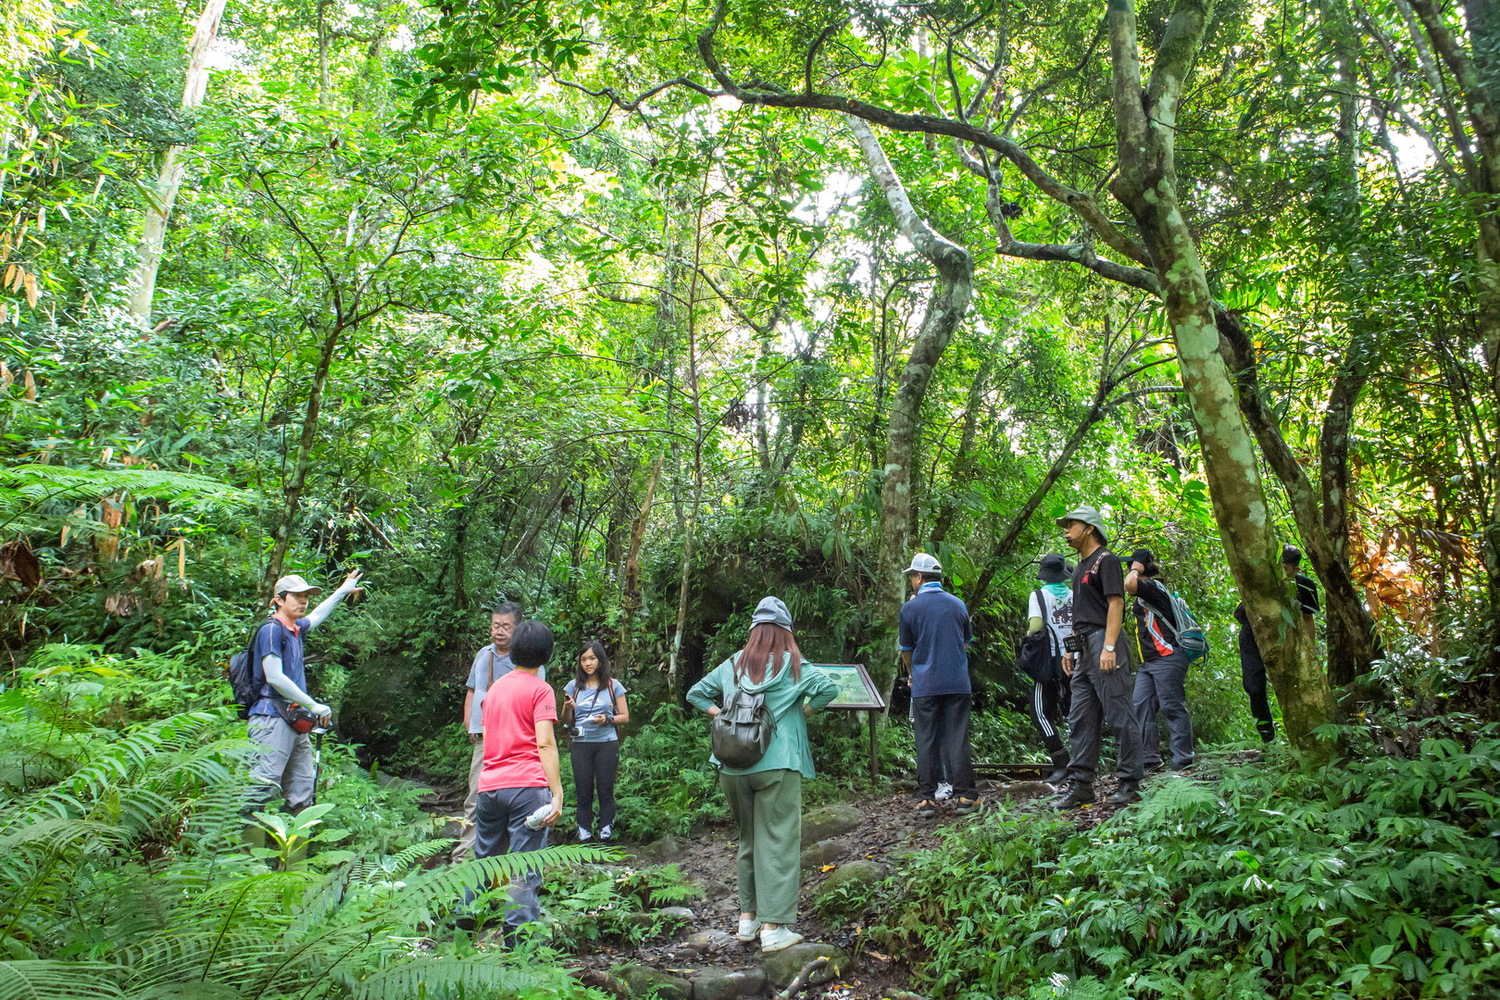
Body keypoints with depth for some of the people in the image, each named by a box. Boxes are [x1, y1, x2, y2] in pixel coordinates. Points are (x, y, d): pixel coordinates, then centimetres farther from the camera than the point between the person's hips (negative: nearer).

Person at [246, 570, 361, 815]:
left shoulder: (295, 629, 17)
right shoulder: (271, 629, -8)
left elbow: (316, 616, 41)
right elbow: (274, 677, -16)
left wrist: (343, 590, 51)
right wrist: (314, 706, -14)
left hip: (296, 721, 9)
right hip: (273, 719, -9)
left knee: (302, 800, 6)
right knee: (262, 791, -17)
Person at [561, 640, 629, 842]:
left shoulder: (613, 685, 3)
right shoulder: (573, 686, 7)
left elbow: (625, 717, 4)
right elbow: (566, 721, 11)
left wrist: (608, 719, -14)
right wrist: (567, 708, -11)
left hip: (607, 744, -1)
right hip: (581, 744, 1)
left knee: (606, 791, 2)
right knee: (583, 792, 4)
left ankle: (606, 834, 9)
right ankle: (584, 835, 10)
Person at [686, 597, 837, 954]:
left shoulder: (732, 665, 8)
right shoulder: (791, 665, -4)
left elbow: (696, 694, 13)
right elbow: (828, 688, -15)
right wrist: (806, 710, 0)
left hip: (733, 769, 5)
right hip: (777, 766, -4)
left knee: (748, 840, 18)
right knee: (778, 842, 1)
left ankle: (747, 917, 25)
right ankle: (774, 927, 1)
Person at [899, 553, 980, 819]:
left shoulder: (910, 608, -4)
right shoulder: (958, 605, 6)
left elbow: (906, 651, 6)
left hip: (925, 686, -2)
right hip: (958, 684, 2)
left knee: (926, 742, 4)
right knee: (957, 739, 5)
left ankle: (926, 799, 5)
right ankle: (964, 796, 6)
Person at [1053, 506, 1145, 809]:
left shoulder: (1106, 560, -5)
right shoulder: (1081, 566, 22)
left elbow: (1115, 603, -14)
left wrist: (1109, 647, -22)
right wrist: (1071, 649, 19)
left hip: (1103, 641, -10)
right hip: (1083, 650, 10)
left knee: (1118, 715, -5)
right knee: (1080, 720, 9)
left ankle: (1130, 783, 2)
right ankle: (1080, 784, 13)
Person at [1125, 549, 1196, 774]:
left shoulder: (1152, 586, -9)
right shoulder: (1144, 595, 21)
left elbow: (1129, 584, -28)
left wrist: (1135, 570, -10)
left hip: (1167, 659, -10)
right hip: (1148, 662, 10)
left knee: (1172, 708, -8)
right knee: (1141, 706, 2)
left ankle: (1182, 762, -5)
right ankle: (1149, 760, 2)